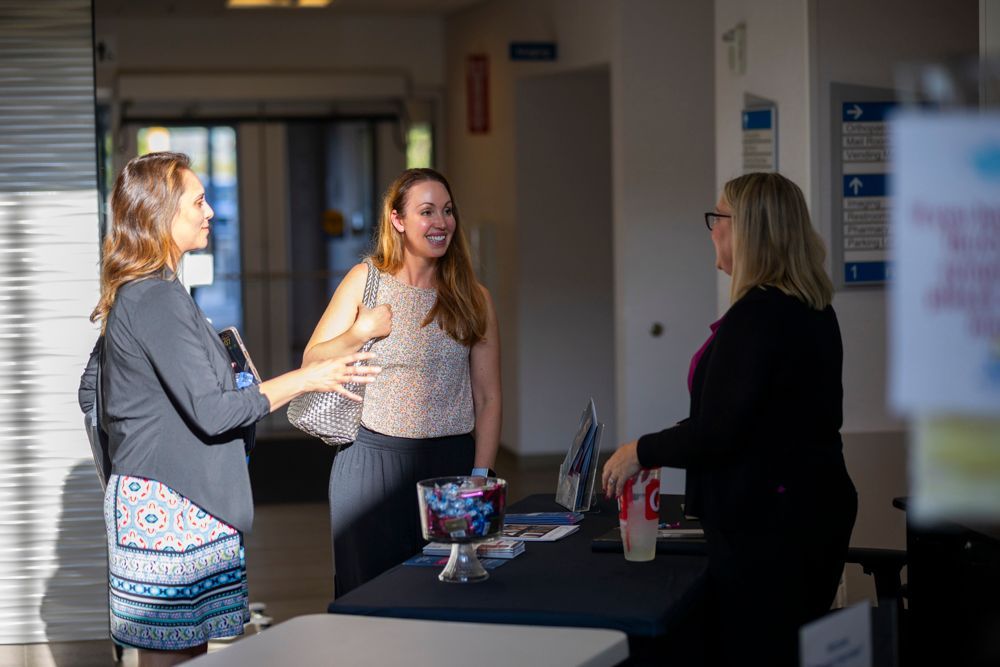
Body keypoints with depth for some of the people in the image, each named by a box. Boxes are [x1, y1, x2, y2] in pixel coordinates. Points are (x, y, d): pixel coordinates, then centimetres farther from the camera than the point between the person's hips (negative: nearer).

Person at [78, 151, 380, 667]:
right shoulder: (159, 299, -17)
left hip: (150, 502, 10)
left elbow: (90, 394, 23)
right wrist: (305, 379, -14)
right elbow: (212, 411, -21)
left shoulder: (129, 295, 14)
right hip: (171, 508, -10)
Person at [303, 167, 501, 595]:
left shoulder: (472, 299, 7)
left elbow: (487, 398, 7)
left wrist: (480, 476, -1)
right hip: (372, 460, -1)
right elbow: (312, 363, 7)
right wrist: (360, 333, -10)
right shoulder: (365, 280, 4)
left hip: (449, 463, 1)